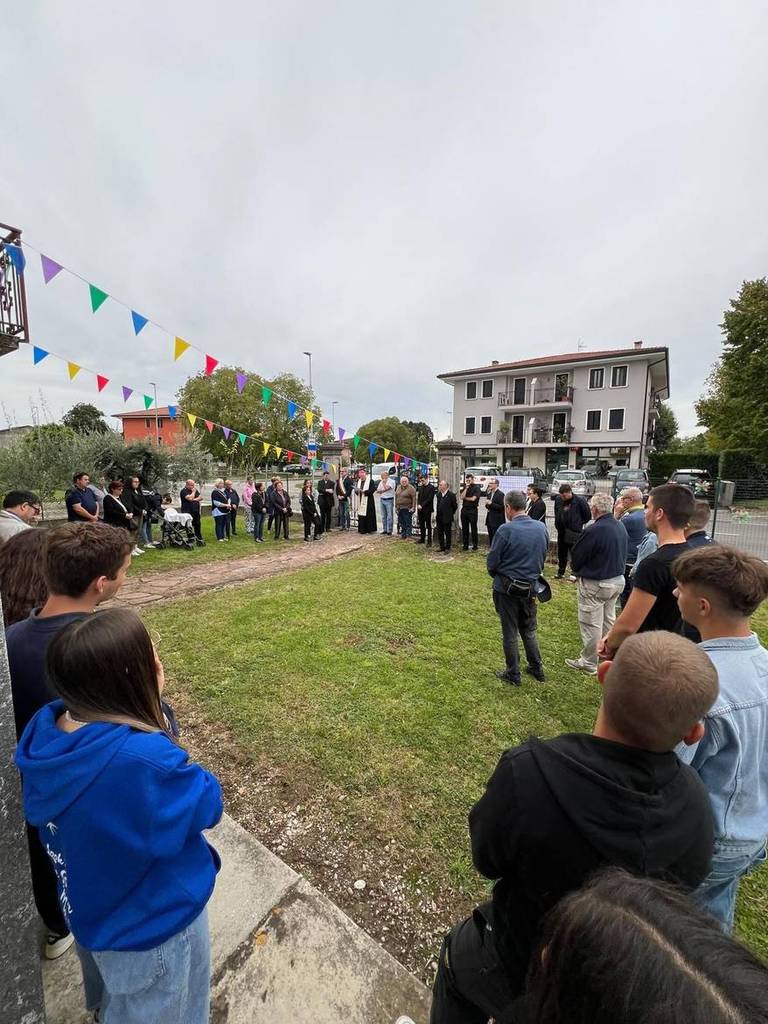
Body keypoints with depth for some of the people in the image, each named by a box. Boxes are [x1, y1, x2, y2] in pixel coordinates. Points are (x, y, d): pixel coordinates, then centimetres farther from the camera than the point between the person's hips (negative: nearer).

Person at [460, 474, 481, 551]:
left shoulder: (477, 488, -4)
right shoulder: (465, 487, 11)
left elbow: (473, 499, -13)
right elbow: (462, 497, -3)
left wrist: (465, 498, 0)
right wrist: (466, 488, -8)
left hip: (472, 510, -5)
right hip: (464, 509, 5)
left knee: (473, 528, 1)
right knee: (464, 529, 9)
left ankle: (475, 546, 9)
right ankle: (465, 545, 16)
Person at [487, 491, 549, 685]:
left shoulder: (505, 530, -20)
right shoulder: (542, 528, -4)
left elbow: (492, 562, -13)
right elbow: (543, 558, 7)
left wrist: (497, 577, 7)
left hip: (507, 588, -5)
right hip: (531, 587, 5)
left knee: (510, 632, 11)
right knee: (529, 630, 23)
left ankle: (513, 674, 23)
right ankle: (536, 668, 33)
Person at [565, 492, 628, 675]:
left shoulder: (594, 530, -25)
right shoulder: (621, 527, 0)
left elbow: (576, 557, -15)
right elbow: (623, 555, 11)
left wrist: (577, 571, 5)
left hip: (595, 584, -8)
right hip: (618, 580, 8)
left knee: (591, 625, 5)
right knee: (608, 621, 22)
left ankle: (589, 663, 17)